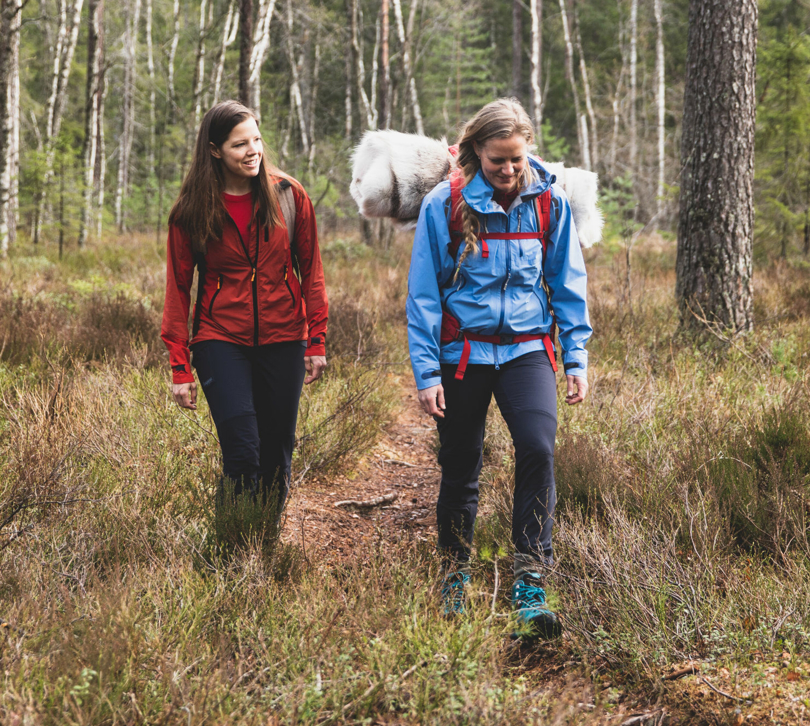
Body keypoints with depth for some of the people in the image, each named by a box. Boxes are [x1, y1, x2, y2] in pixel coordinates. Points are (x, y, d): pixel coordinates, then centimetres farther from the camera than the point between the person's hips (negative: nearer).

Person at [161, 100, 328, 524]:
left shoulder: (288, 195, -1)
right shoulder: (192, 210, -3)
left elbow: (310, 270, 6)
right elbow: (178, 287, 1)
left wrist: (317, 341, 2)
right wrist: (179, 365, -3)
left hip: (283, 339, 2)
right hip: (221, 341, -2)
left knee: (276, 454, 8)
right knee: (242, 450, -13)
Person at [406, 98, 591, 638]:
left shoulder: (549, 202, -1)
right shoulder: (445, 205, -7)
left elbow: (568, 284, 8)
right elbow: (424, 294, -3)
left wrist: (576, 357, 3)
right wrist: (426, 372, -7)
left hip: (527, 347, 1)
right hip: (462, 351, 0)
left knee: (538, 448, -21)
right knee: (460, 467, 9)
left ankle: (531, 583, -15)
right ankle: (455, 573, 32)